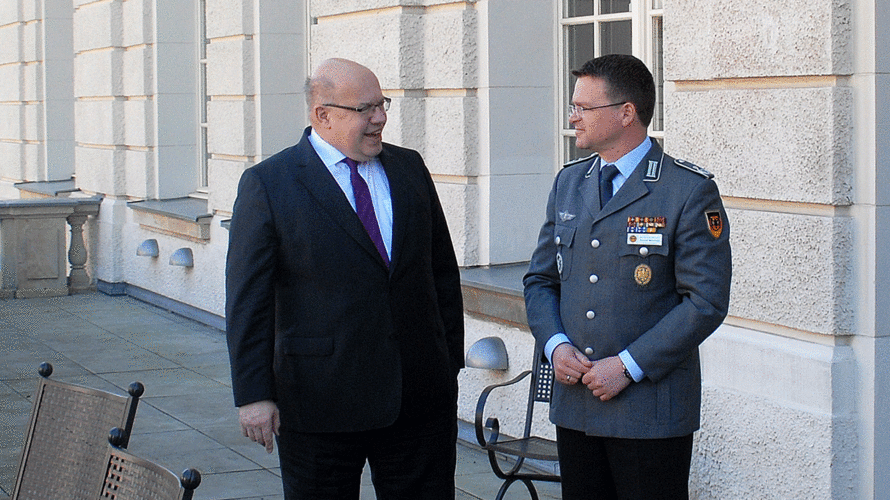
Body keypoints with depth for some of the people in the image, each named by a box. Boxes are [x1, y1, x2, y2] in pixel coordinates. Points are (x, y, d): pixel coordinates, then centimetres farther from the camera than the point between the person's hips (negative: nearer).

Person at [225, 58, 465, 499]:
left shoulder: (409, 168, 9)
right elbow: (247, 301, -6)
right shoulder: (267, 184, -5)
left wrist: (451, 362, 11)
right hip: (320, 404, -4)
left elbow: (443, 272, 14)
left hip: (421, 398, 4)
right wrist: (253, 394, -10)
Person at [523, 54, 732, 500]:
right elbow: (540, 279, 15)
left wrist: (627, 367, -16)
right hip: (574, 404, 5)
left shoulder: (690, 191, -8)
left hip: (652, 412, -5)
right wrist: (555, 344, -4)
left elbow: (706, 301, -12)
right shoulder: (568, 183, 11)